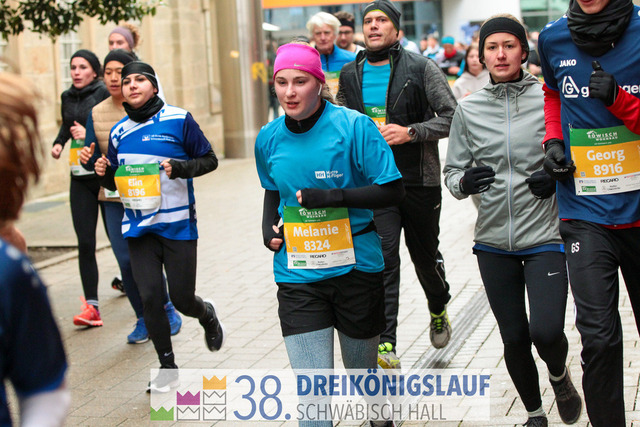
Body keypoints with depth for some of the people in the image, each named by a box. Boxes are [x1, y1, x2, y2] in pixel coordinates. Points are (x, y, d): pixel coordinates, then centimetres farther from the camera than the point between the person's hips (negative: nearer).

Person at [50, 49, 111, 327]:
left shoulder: (104, 93, -8)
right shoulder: (68, 98, 11)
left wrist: (90, 134, -22)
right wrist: (59, 143, 12)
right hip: (80, 178, 5)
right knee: (85, 243, -3)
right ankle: (91, 306, -2)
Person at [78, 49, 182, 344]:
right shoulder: (97, 113, 6)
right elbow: (91, 161, 8)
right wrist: (87, 158, -14)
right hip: (113, 198, 3)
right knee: (126, 261, 0)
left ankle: (167, 310, 22)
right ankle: (143, 319, 19)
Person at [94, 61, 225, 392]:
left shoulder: (179, 120, -5)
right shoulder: (119, 132, 8)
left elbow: (209, 159, -1)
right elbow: (116, 182, 18)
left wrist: (182, 167, -19)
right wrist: (105, 173, -5)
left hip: (178, 224, -3)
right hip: (139, 227, 3)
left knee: (182, 299, 0)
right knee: (150, 296, -4)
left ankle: (207, 315, 38)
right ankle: (167, 368, 12)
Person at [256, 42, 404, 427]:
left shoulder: (354, 127, -11)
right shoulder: (269, 139, 3)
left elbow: (393, 191, -12)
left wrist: (333, 197, -21)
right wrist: (269, 226, 4)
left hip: (356, 265, -2)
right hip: (298, 275, 2)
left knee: (362, 372, 18)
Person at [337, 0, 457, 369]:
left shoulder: (422, 68, -4)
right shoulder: (350, 75, 8)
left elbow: (452, 116, -7)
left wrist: (412, 132, -18)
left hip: (420, 181, -1)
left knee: (426, 256, 14)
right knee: (382, 259, -10)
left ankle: (438, 309, 44)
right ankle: (385, 345, -12)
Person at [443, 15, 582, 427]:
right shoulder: (468, 108, 2)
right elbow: (452, 172, 8)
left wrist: (559, 177, -14)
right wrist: (465, 182, -15)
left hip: (545, 236, -2)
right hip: (494, 241, 3)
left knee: (546, 330, -16)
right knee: (514, 338, 9)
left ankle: (560, 374, 20)